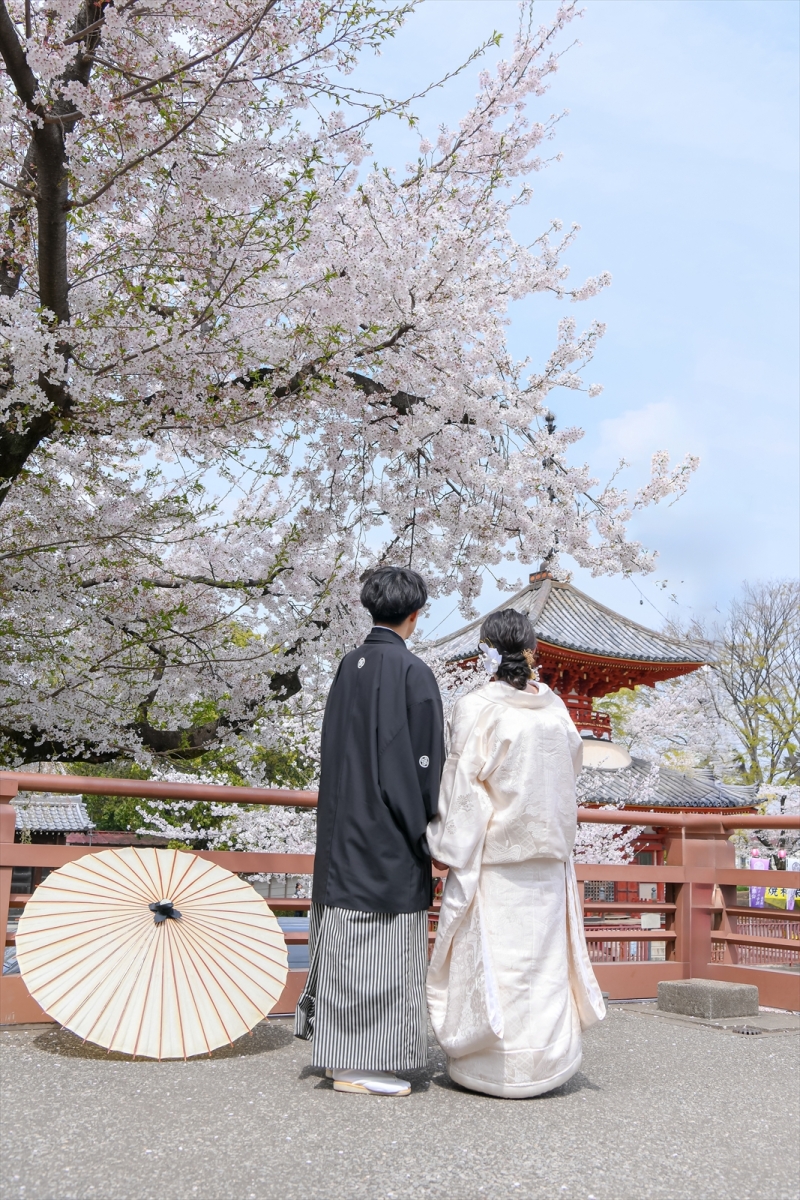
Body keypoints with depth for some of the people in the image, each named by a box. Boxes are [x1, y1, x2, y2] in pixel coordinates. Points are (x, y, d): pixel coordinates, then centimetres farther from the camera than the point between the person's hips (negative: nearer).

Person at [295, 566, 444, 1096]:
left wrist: (347, 815, 17)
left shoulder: (348, 666, 7)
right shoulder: (413, 672, -14)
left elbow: (336, 750, 12)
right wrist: (423, 827, -5)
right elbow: (424, 757, -14)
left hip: (343, 827, 8)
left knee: (348, 940, 13)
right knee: (384, 943, 1)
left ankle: (342, 1055, 22)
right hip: (389, 833, -7)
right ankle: (362, 1065, 6)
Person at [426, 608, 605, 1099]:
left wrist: (449, 848, -5)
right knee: (542, 955, 12)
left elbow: (464, 783, -11)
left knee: (490, 954, 3)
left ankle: (491, 1065, 10)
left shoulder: (477, 709, -12)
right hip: (547, 855, 5)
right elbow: (571, 767, 12)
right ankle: (544, 1061, 20)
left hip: (490, 852, -4)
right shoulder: (555, 708, 1)